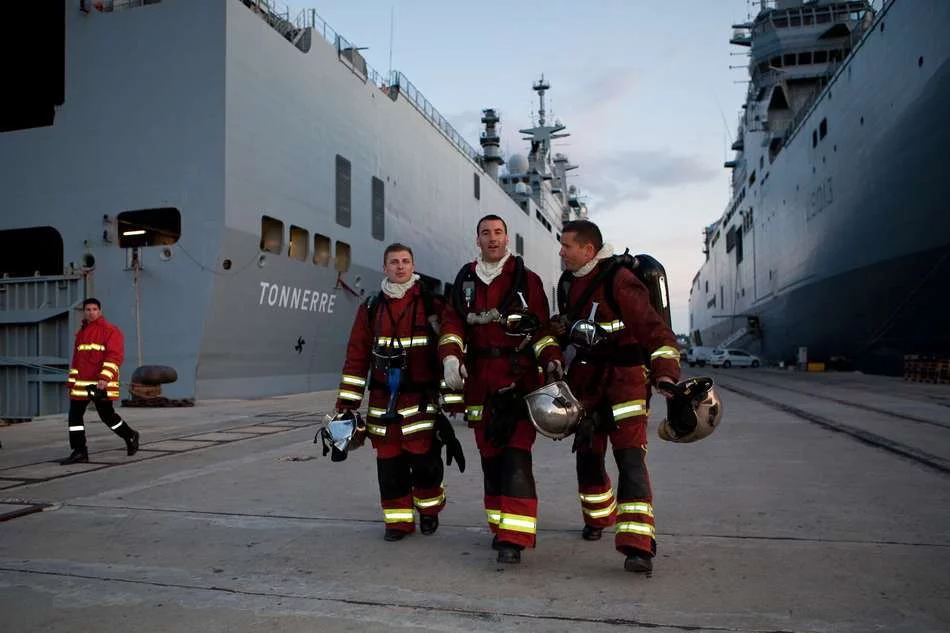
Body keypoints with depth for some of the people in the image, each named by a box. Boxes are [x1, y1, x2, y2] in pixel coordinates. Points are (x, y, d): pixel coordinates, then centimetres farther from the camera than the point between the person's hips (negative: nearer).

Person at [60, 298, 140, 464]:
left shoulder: (110, 330, -6)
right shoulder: (81, 333, 18)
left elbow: (115, 356, -16)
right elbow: (76, 359, 24)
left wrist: (105, 378, -26)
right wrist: (71, 380, 20)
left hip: (101, 383, -7)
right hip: (81, 383, 7)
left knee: (107, 415, -1)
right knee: (74, 415, 2)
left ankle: (130, 436, 23)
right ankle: (79, 452, 9)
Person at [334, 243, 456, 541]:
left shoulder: (431, 304, 1)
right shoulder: (371, 308, 9)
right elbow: (357, 356, 8)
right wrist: (346, 402, 4)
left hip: (421, 398, -3)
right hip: (383, 401, 3)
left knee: (424, 457, -3)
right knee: (389, 461, 6)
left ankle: (429, 509, 24)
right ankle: (398, 520, 22)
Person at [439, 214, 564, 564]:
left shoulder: (527, 279, 5)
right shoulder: (465, 280, 15)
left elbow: (542, 326, 4)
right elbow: (452, 322, 7)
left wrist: (552, 359, -13)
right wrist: (450, 356, -12)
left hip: (519, 377, -4)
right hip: (479, 378, 4)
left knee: (516, 455, -12)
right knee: (489, 454, 10)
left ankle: (514, 538, -11)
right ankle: (499, 527, 24)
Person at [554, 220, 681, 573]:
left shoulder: (618, 280, -17)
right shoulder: (568, 282, 8)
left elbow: (654, 329, -23)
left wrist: (665, 372, -35)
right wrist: (561, 329, 0)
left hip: (625, 376, -7)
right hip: (586, 375, 8)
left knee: (629, 457, -14)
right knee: (587, 453, 16)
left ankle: (638, 546, -12)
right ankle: (598, 517, 40)